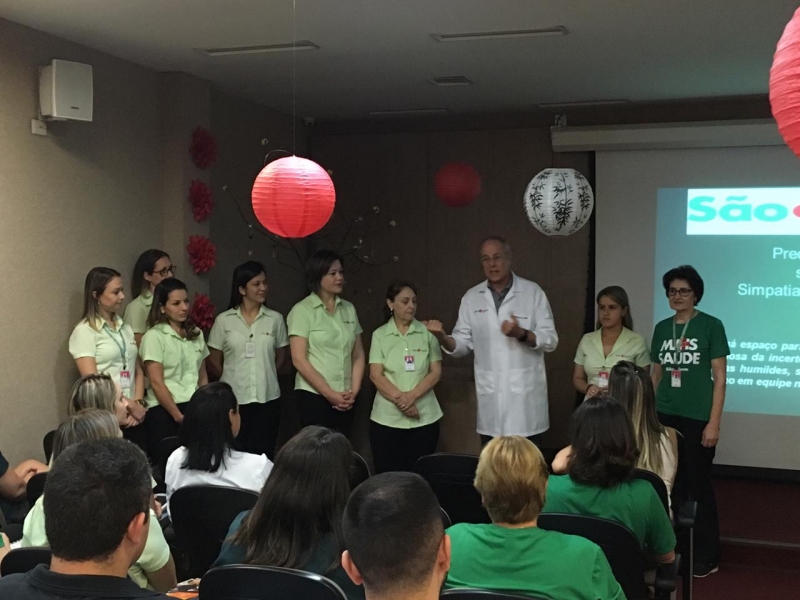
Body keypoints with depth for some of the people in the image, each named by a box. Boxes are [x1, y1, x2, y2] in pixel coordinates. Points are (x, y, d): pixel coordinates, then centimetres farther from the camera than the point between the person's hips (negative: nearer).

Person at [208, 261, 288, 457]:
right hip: (234, 399, -1)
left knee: (263, 455, 5)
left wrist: (265, 375, 8)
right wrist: (232, 377, 8)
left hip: (268, 398, 1)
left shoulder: (275, 319, 2)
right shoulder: (224, 320, -1)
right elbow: (213, 361, 6)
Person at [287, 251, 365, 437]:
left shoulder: (349, 309, 10)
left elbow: (358, 355, 12)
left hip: (344, 399, 5)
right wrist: (329, 393, -11)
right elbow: (299, 360, -10)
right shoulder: (302, 310, -5)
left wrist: (354, 390, -1)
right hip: (313, 397, -4)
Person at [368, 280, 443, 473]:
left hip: (424, 418, 1)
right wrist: (399, 399, -17)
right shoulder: (380, 335, 3)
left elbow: (435, 373, 1)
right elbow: (376, 375, -3)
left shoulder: (427, 333, 4)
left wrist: (412, 395, -14)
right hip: (387, 419, 0)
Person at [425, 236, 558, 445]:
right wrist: (442, 338, -15)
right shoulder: (471, 298, 7)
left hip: (525, 392, -2)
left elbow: (551, 340, -3)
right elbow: (463, 344, 6)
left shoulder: (532, 292, 0)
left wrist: (522, 334, -21)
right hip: (490, 394, 2)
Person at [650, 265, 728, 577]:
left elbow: (719, 378, -5)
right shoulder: (662, 328, 9)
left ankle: (706, 556, 18)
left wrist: (714, 423, -10)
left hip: (697, 419, -4)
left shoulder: (711, 326, -4)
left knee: (698, 486, 4)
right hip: (664, 418, 4)